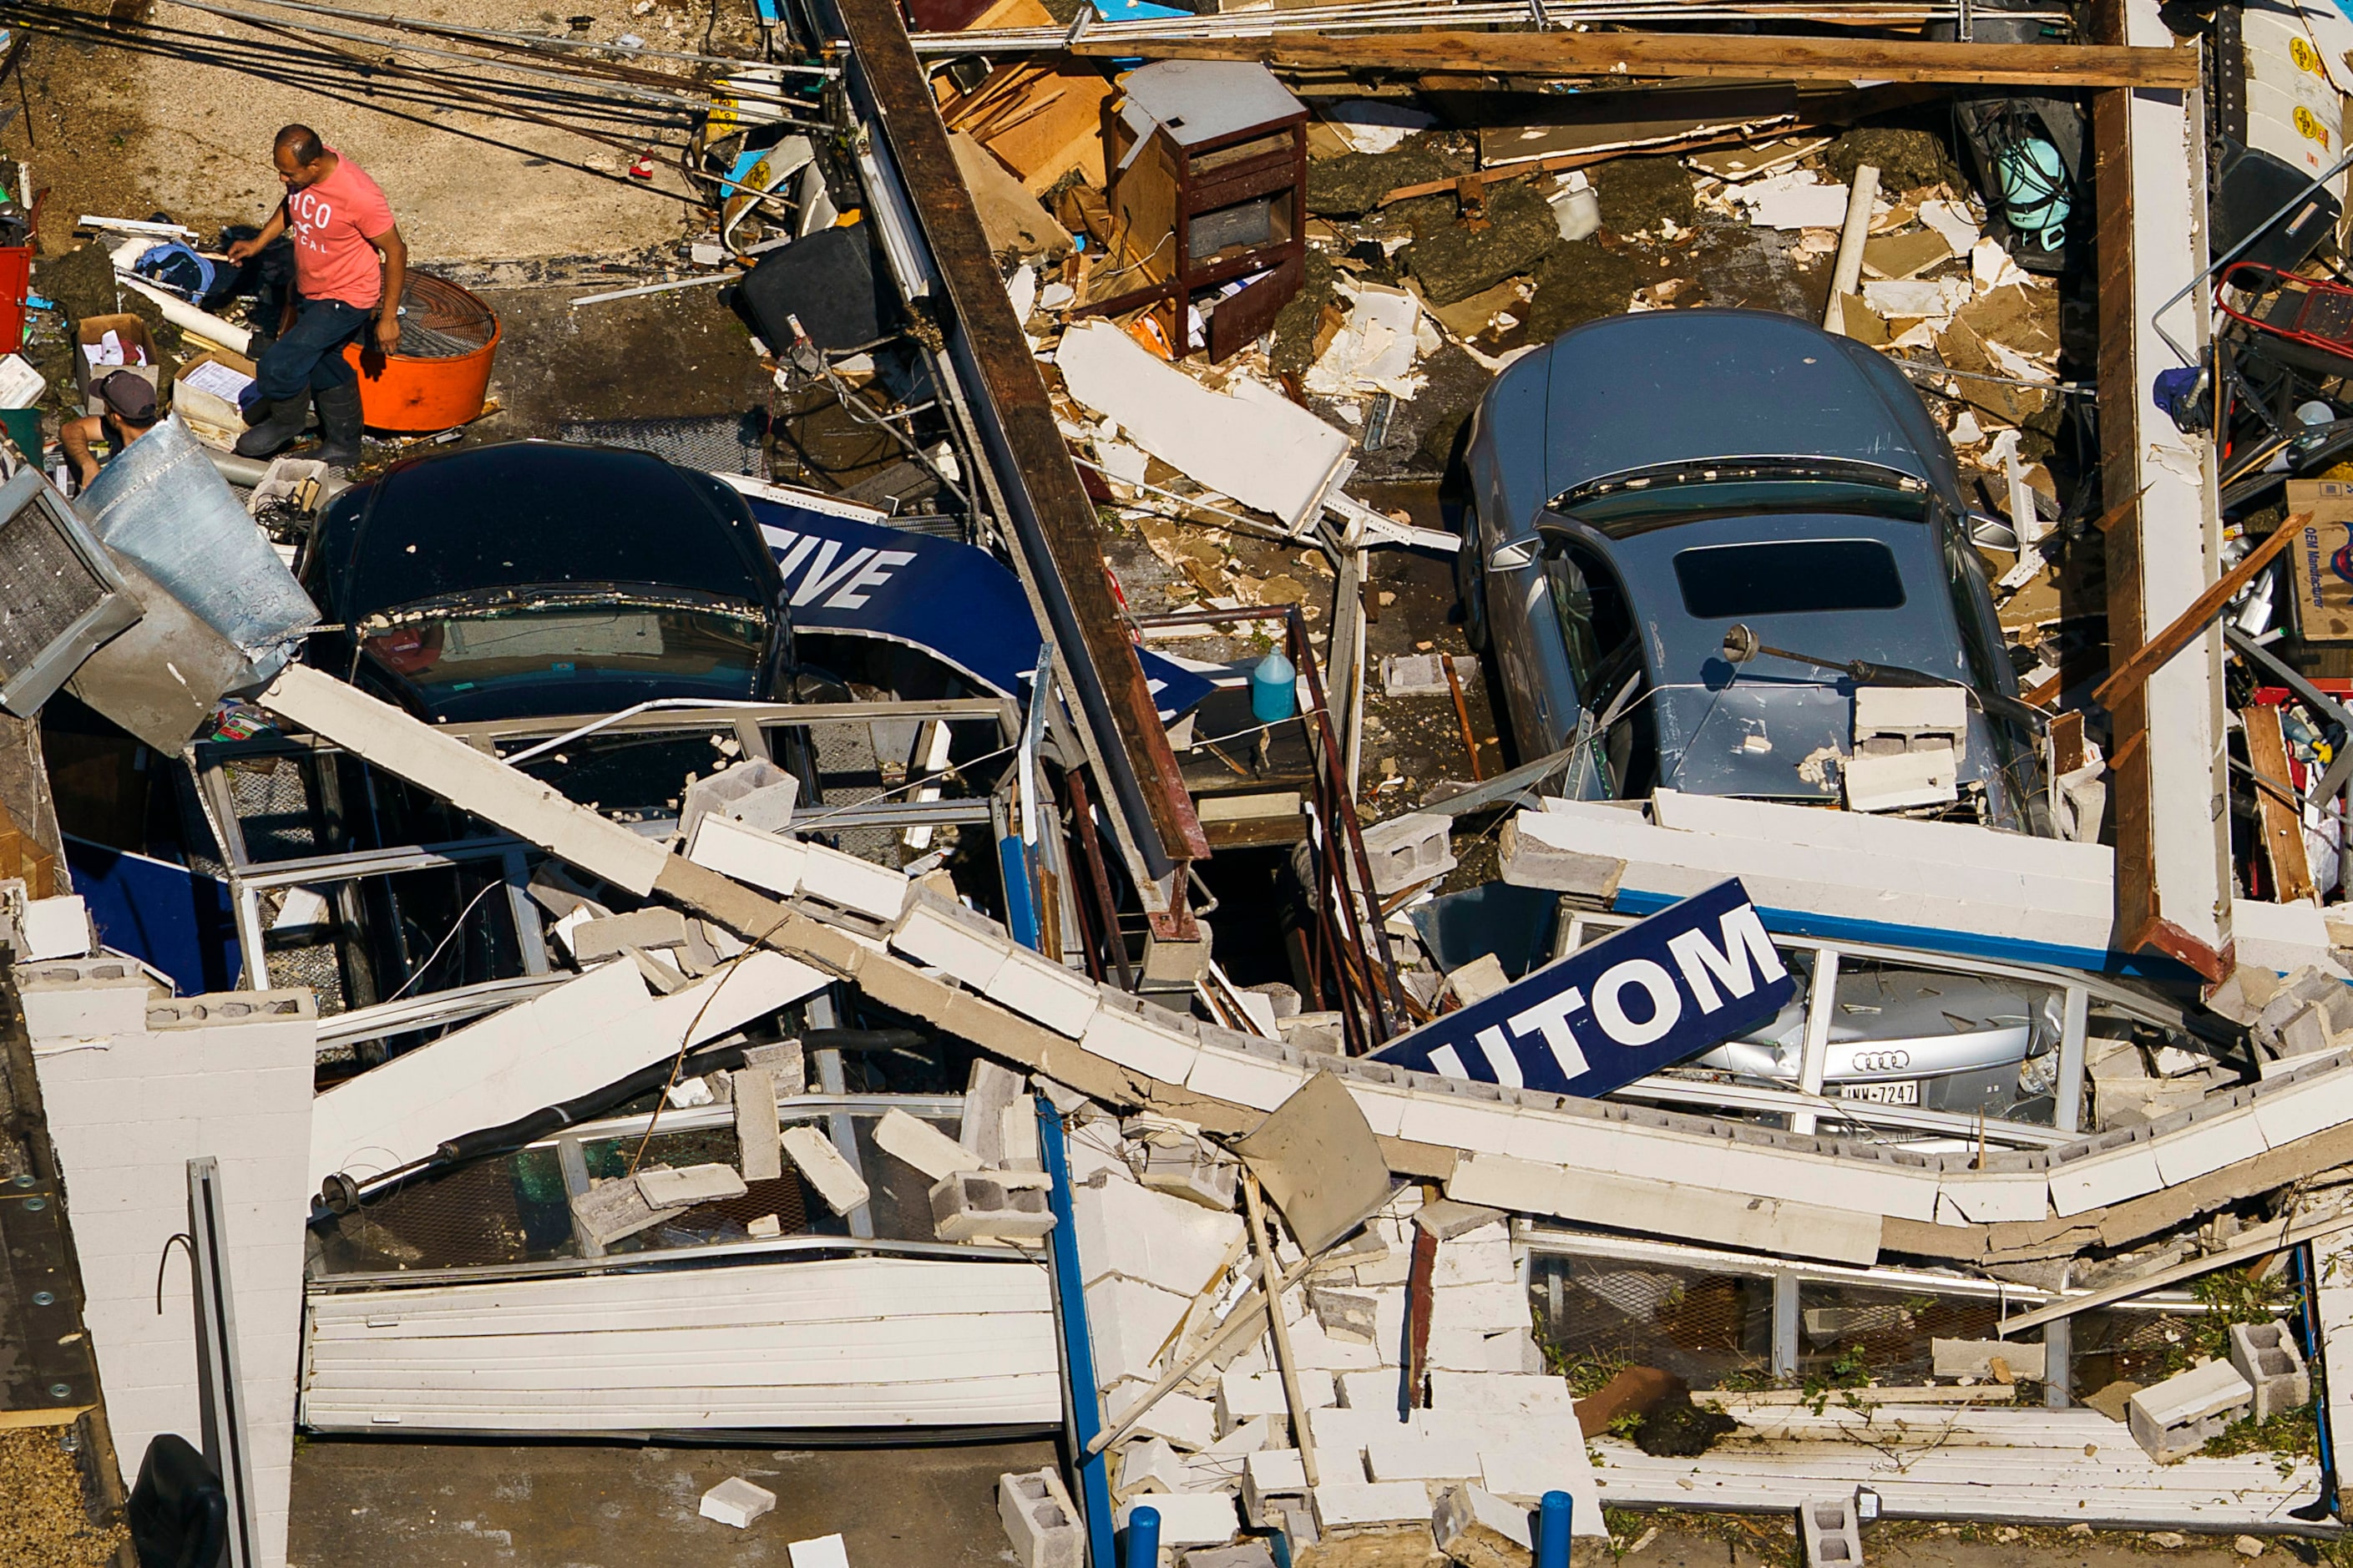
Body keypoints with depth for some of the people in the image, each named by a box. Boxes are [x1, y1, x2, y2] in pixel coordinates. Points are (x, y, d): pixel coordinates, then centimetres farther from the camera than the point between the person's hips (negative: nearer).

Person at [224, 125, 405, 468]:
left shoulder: (359, 195, -35)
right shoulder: (301, 172, -13)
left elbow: (395, 252, -22)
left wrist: (388, 317, -16)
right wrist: (259, 242, 3)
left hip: (344, 299, -8)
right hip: (309, 292, 8)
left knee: (278, 365, -11)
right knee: (325, 370, 24)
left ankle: (284, 422, 20)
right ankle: (343, 447, 44)